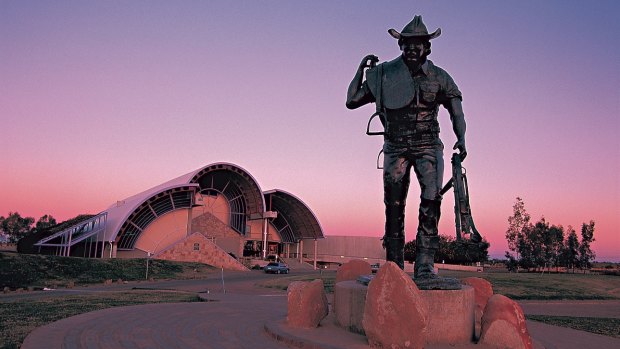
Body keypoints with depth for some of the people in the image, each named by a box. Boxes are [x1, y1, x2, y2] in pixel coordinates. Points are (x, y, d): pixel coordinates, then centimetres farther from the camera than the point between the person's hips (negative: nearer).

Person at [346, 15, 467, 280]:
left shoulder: (439, 77, 3)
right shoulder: (384, 75, 3)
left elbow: (457, 112, 7)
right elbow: (351, 102, 5)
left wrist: (461, 139, -10)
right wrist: (361, 70, -5)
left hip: (428, 146, 0)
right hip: (396, 147, 1)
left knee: (431, 200, -15)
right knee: (394, 205, -1)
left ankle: (424, 264, -11)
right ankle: (394, 265, 7)